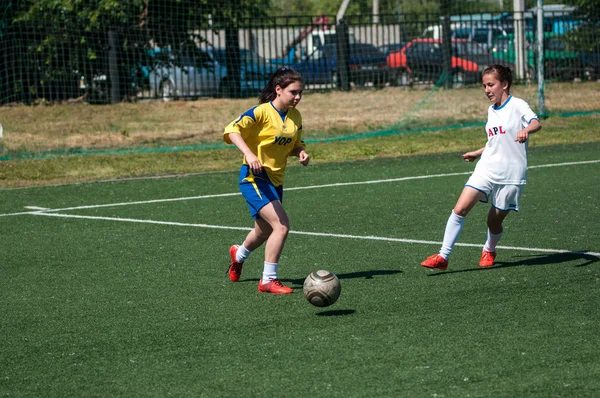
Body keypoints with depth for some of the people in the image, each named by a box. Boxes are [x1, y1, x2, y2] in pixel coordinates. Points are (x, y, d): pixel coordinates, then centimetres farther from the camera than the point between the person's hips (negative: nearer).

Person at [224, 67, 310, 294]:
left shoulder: (295, 116, 5)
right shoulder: (262, 112, -17)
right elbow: (232, 130, -21)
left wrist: (301, 153, -4)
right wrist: (248, 154, -34)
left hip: (276, 180, 8)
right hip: (254, 177, -8)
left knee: (265, 231, 23)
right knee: (281, 225, -23)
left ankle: (239, 254, 56)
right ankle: (268, 280, -14)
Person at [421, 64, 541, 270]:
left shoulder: (517, 105, -6)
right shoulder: (492, 110, 16)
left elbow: (536, 122, -26)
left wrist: (526, 130, -47)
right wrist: (477, 153, 35)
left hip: (511, 174, -5)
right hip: (487, 168, 6)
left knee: (494, 220, 2)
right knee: (460, 209, -13)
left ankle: (489, 250, 36)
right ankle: (443, 256, -11)